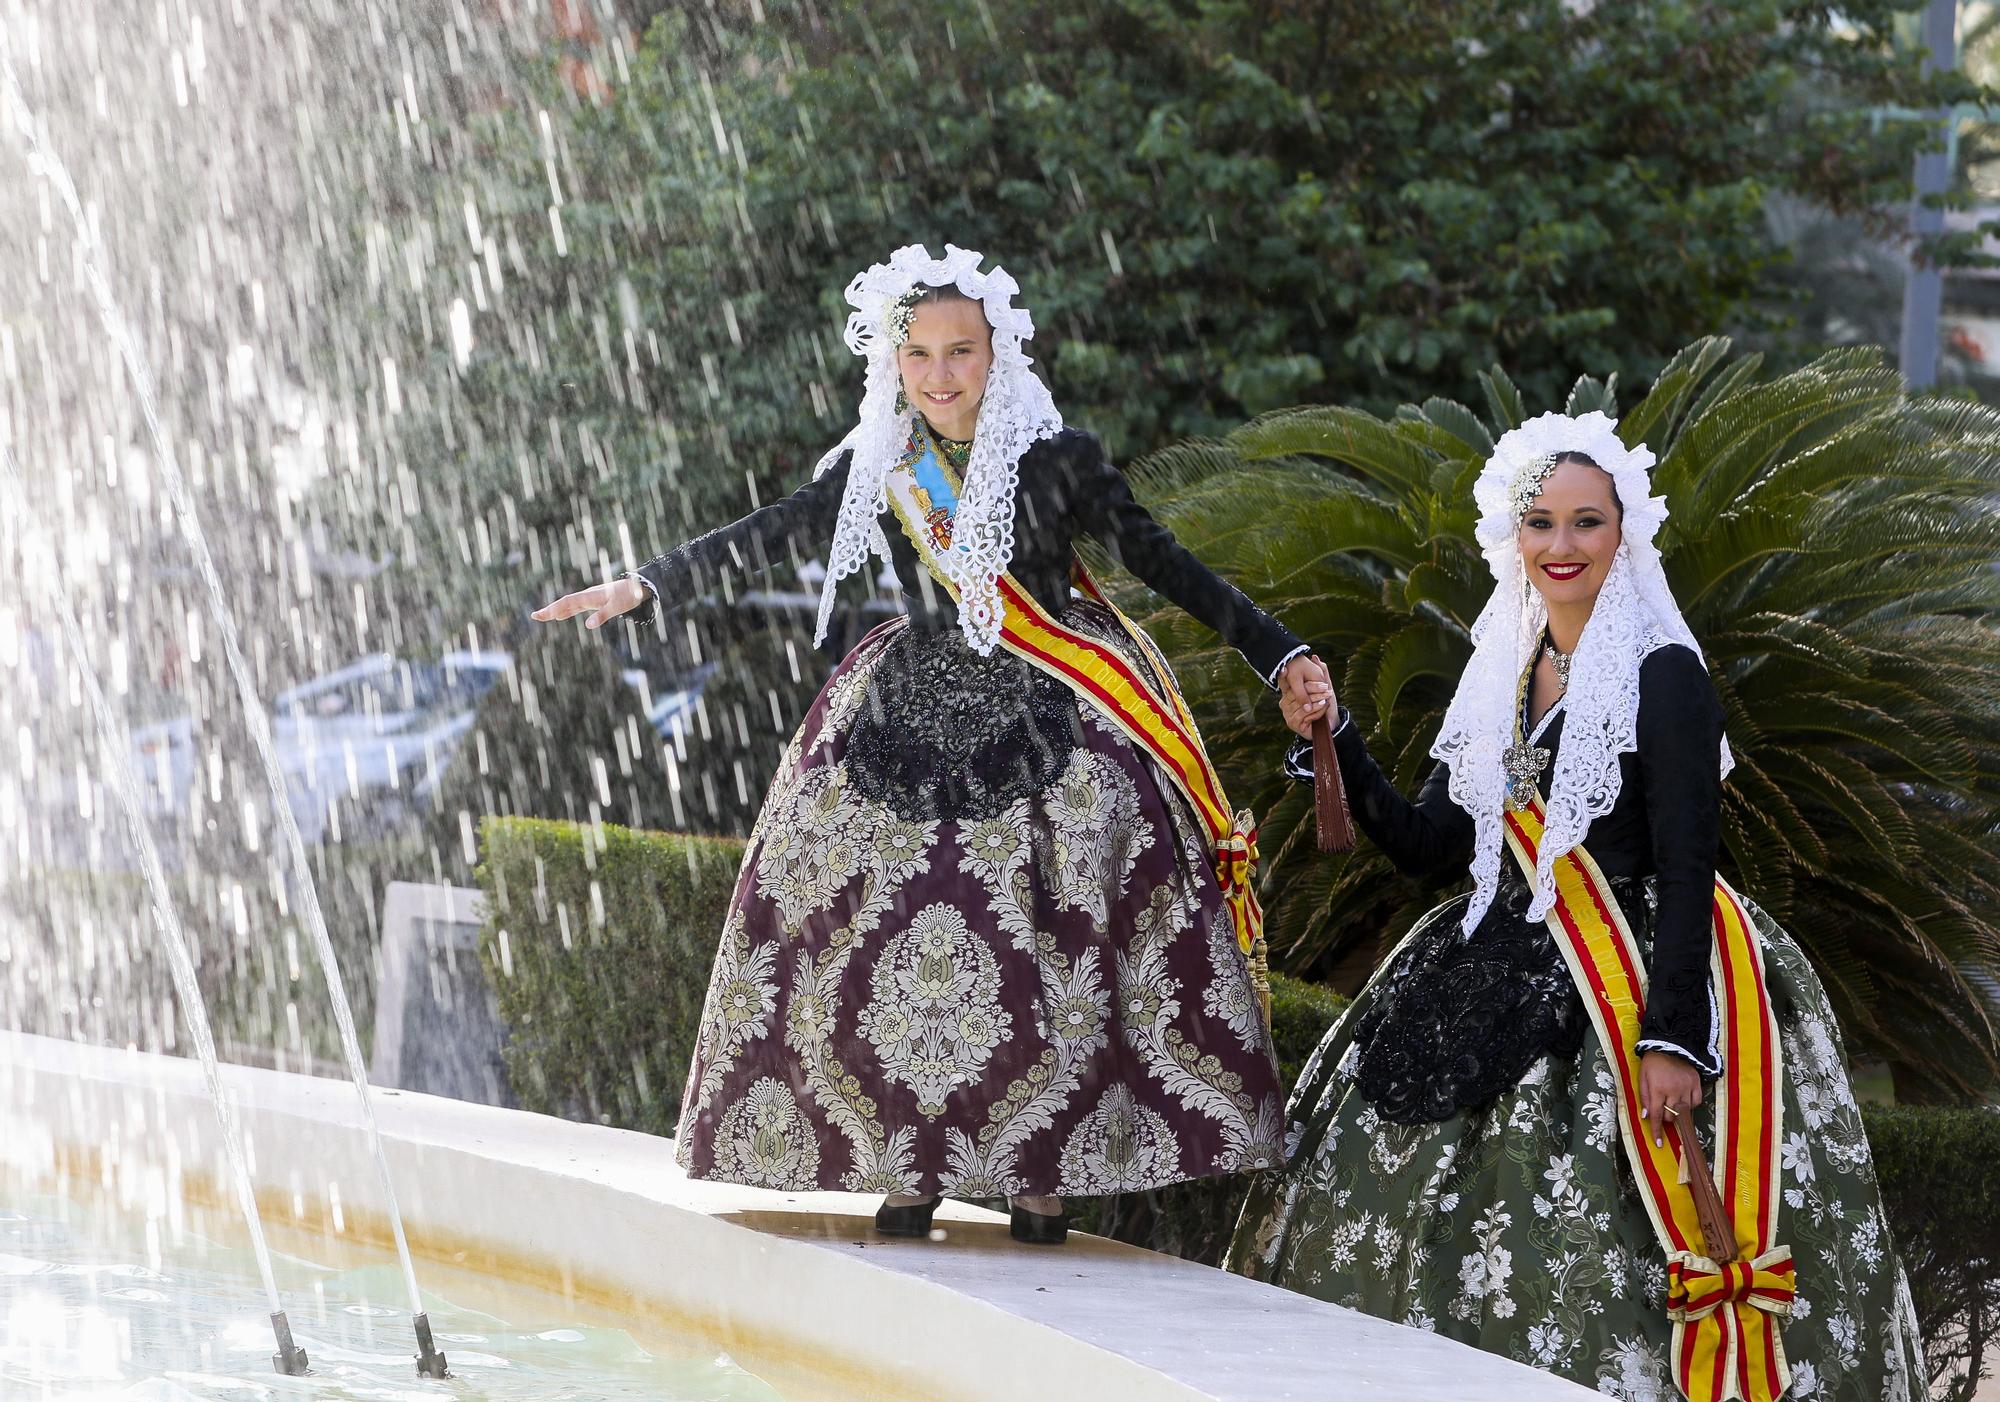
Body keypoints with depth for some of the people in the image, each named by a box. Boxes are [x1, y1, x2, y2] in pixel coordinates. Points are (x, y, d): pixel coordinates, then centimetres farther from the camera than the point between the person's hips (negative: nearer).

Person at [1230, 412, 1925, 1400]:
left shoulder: (1660, 675, -8)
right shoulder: (1503, 673, 13)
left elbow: (1687, 871, -14)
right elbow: (1426, 846, 14)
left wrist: (1673, 1040, -23)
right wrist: (1335, 744, 2)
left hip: (1633, 976, -7)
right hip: (1504, 979, 7)